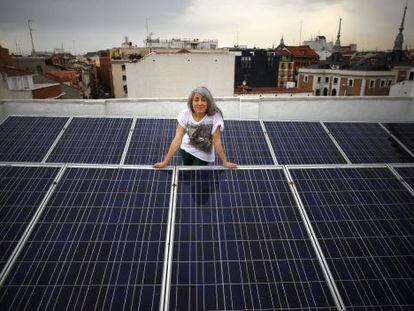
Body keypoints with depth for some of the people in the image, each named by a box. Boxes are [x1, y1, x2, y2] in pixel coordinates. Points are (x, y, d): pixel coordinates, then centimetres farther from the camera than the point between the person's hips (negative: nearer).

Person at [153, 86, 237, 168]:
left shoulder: (215, 116, -31)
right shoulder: (184, 114, -24)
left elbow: (216, 141, -24)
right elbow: (177, 139, -26)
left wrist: (225, 162, -24)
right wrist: (165, 162, -30)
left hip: (203, 154, -2)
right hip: (187, 148, 3)